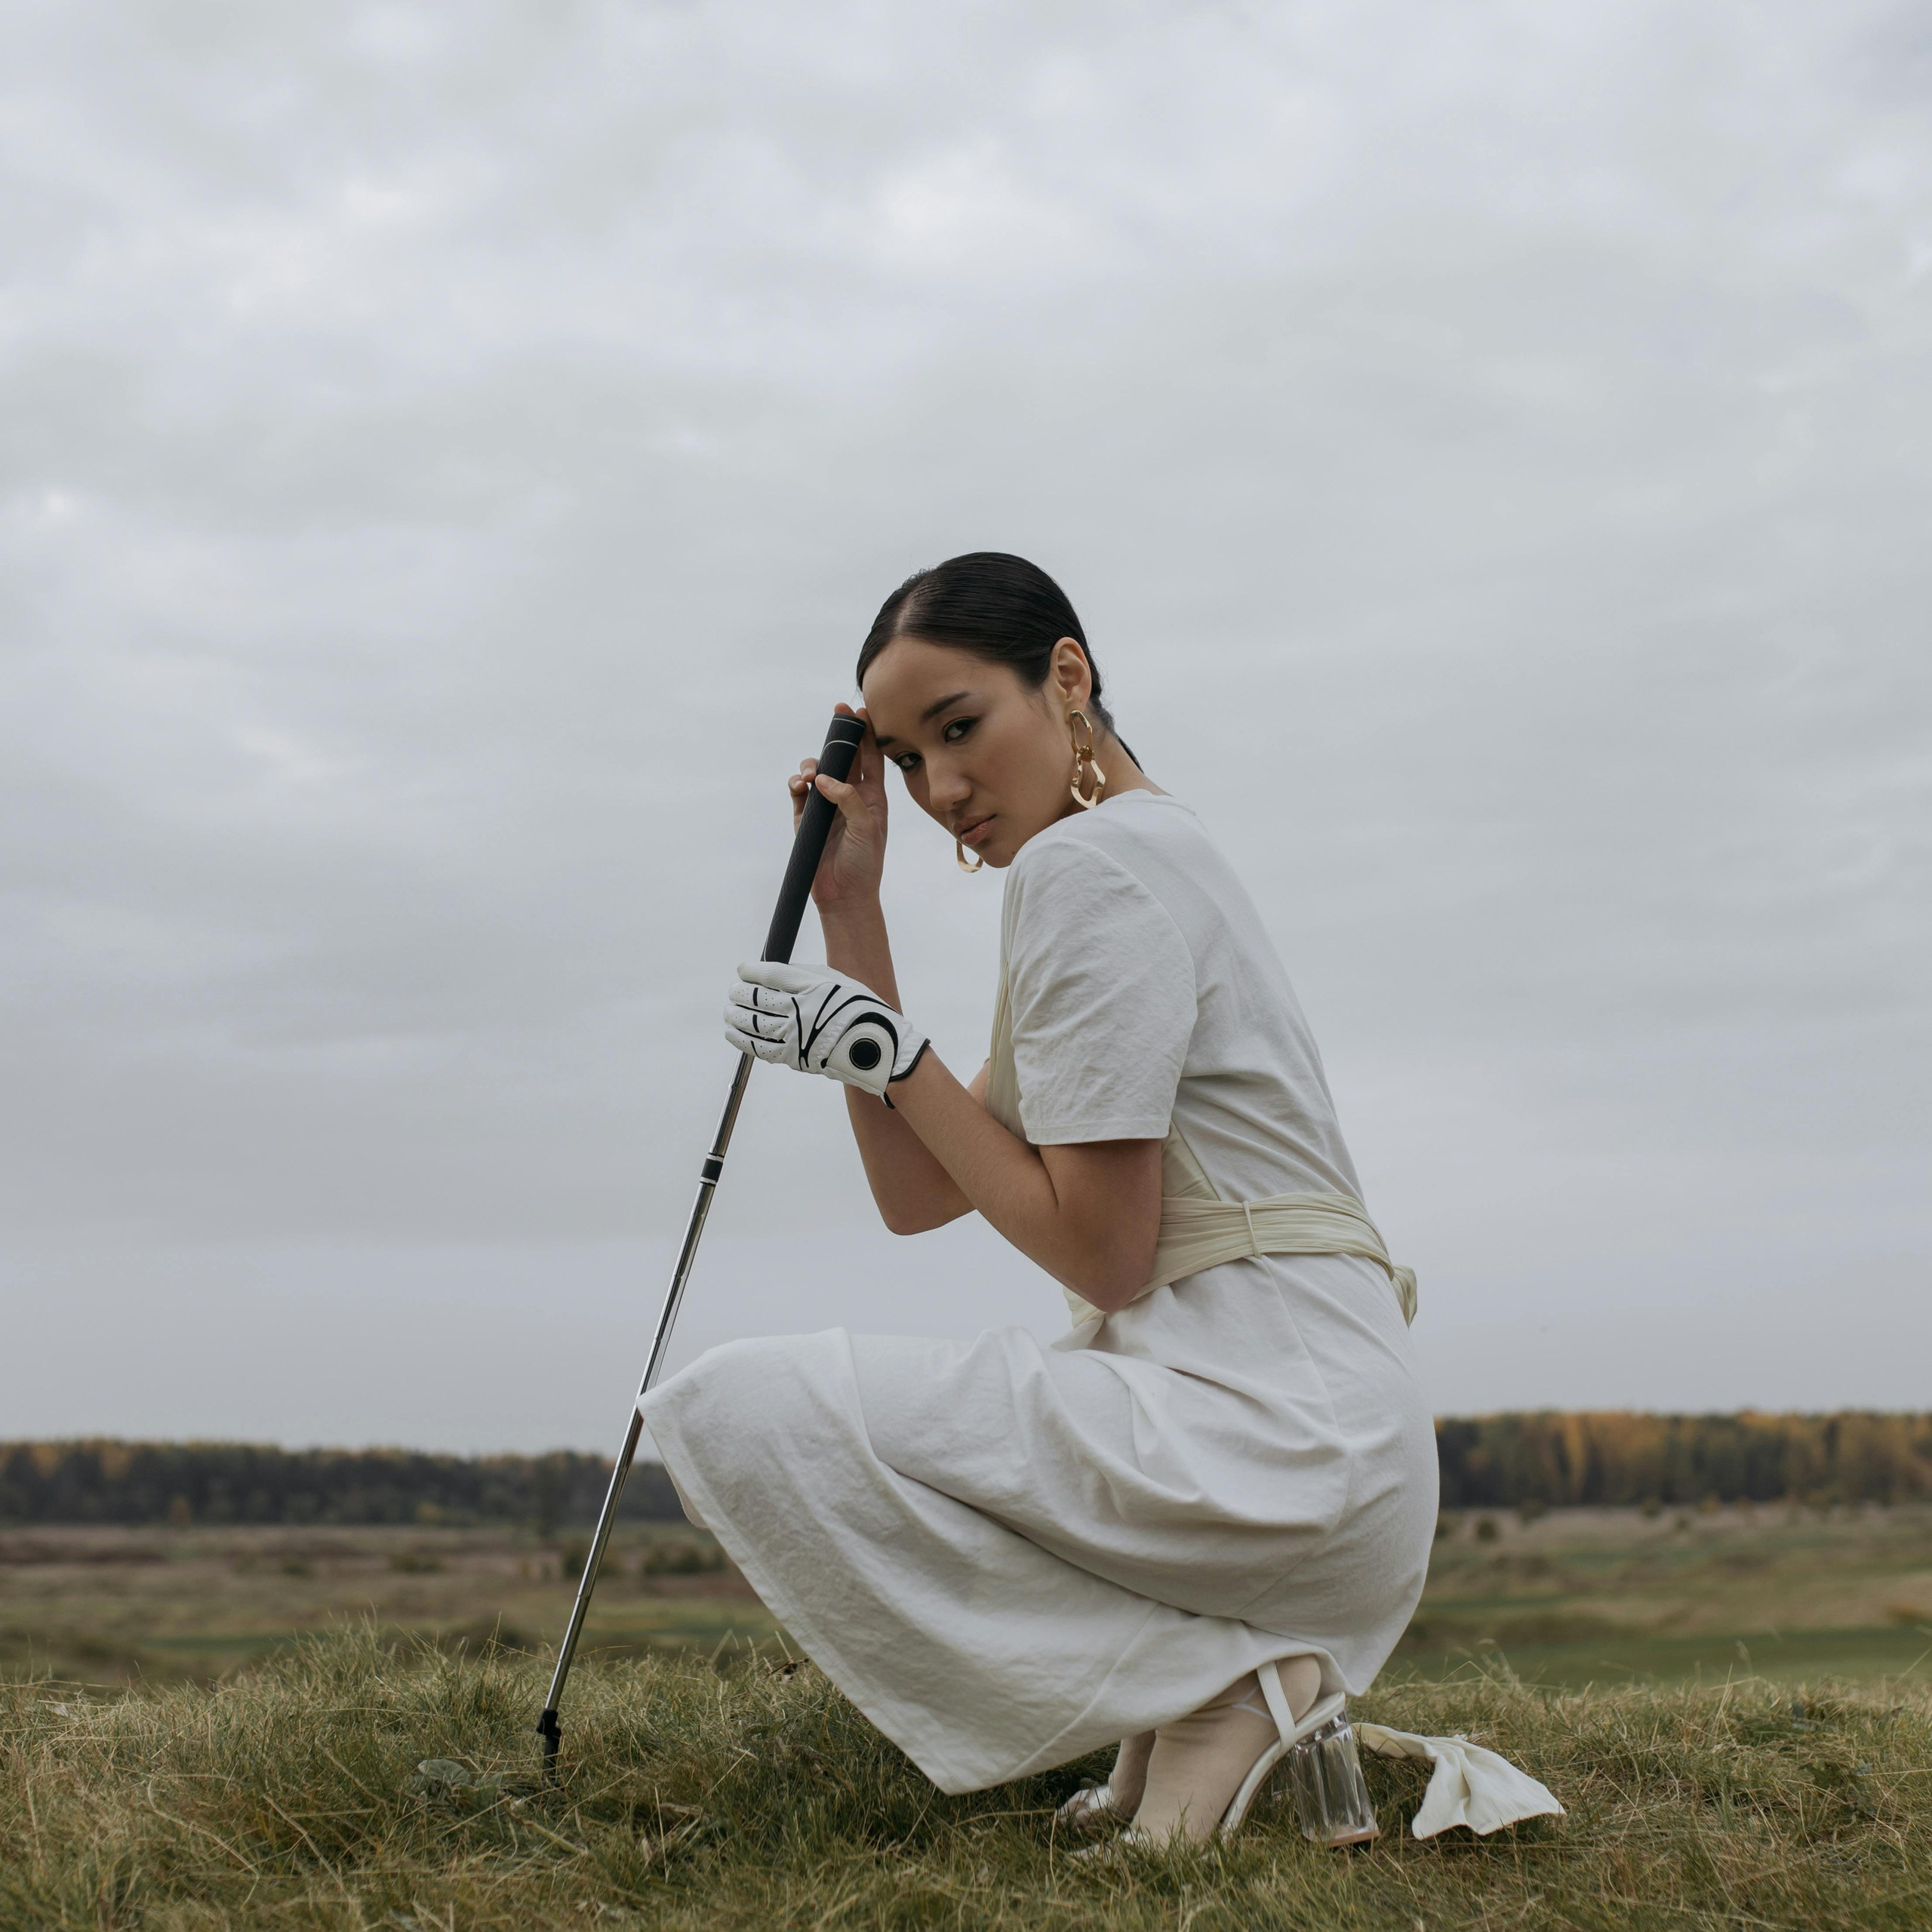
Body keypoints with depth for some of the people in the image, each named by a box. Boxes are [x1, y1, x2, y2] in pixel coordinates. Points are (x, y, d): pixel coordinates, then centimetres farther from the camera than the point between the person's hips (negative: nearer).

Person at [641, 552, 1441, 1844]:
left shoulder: (1091, 861, -10)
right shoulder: (1144, 854, 21)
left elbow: (1103, 1255, -13)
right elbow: (917, 1198, 17)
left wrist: (885, 1048, -6)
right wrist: (851, 907, 14)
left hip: (1264, 1425, -11)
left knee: (738, 1411, -17)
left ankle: (1214, 1688, -11)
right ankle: (1239, 1673, 9)